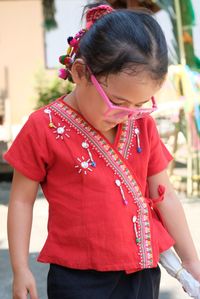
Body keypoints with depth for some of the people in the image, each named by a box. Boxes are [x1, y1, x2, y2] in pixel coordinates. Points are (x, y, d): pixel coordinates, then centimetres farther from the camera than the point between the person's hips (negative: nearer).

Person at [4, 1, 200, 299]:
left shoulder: (142, 125, 3)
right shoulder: (45, 127, -10)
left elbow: (164, 196, 8)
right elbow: (22, 200, -4)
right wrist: (20, 269, -4)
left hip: (143, 272, 4)